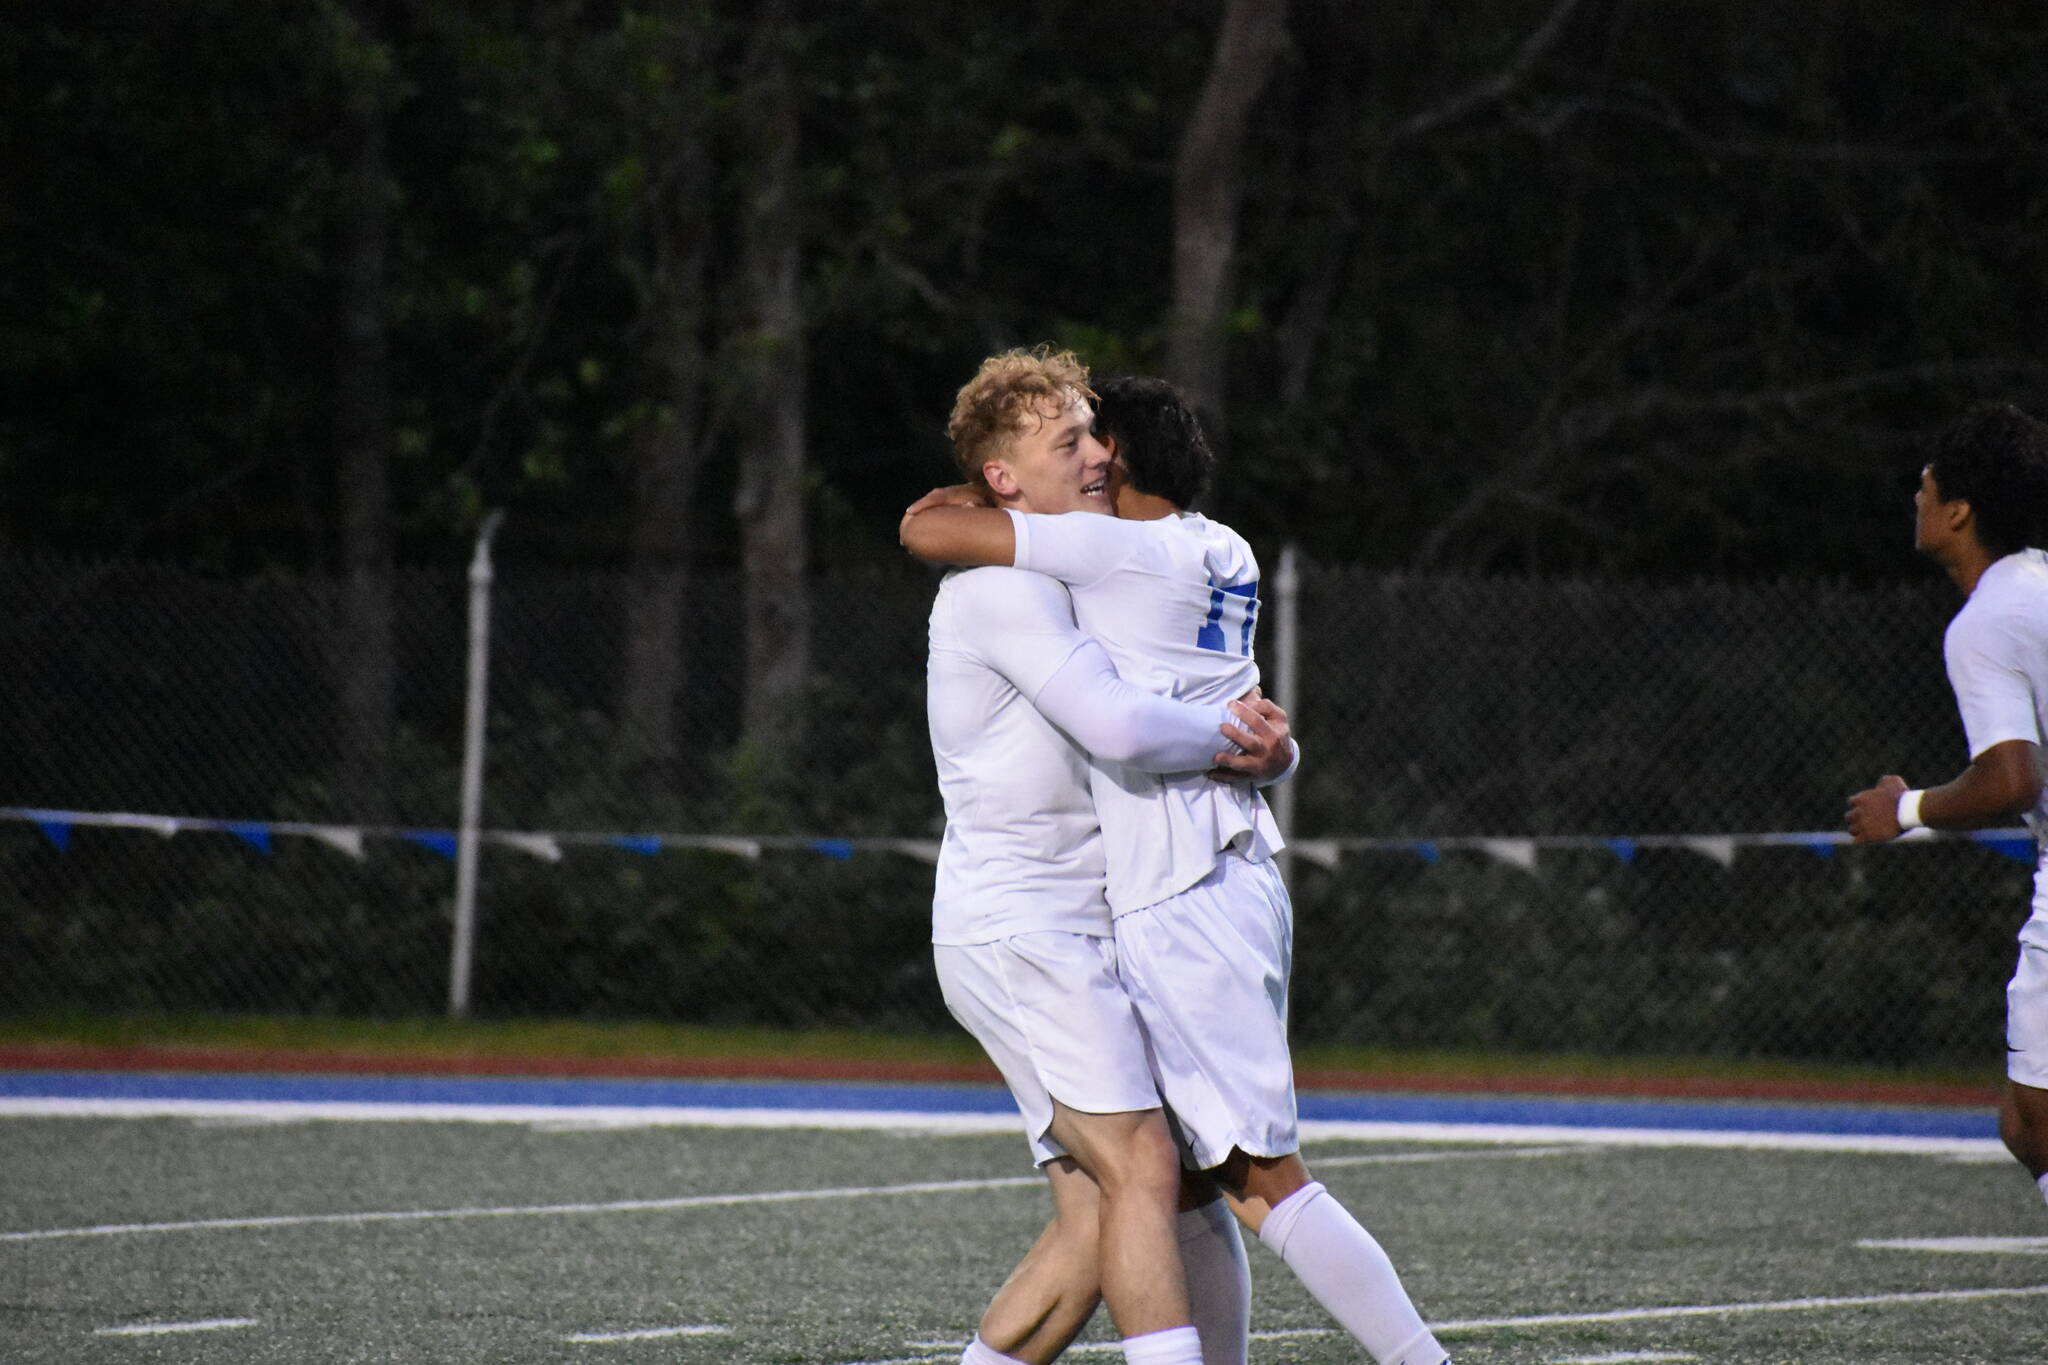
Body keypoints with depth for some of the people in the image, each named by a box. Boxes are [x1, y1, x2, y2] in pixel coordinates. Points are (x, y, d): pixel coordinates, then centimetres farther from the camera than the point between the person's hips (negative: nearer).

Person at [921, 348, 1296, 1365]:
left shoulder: (1072, 585, 21)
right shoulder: (1000, 587, -11)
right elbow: (1120, 728, -24)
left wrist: (1259, 742, -3)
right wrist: (1231, 735, -7)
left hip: (1075, 937, 9)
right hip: (1018, 930, -9)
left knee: (1096, 1222, 3)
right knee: (1143, 1170, -19)